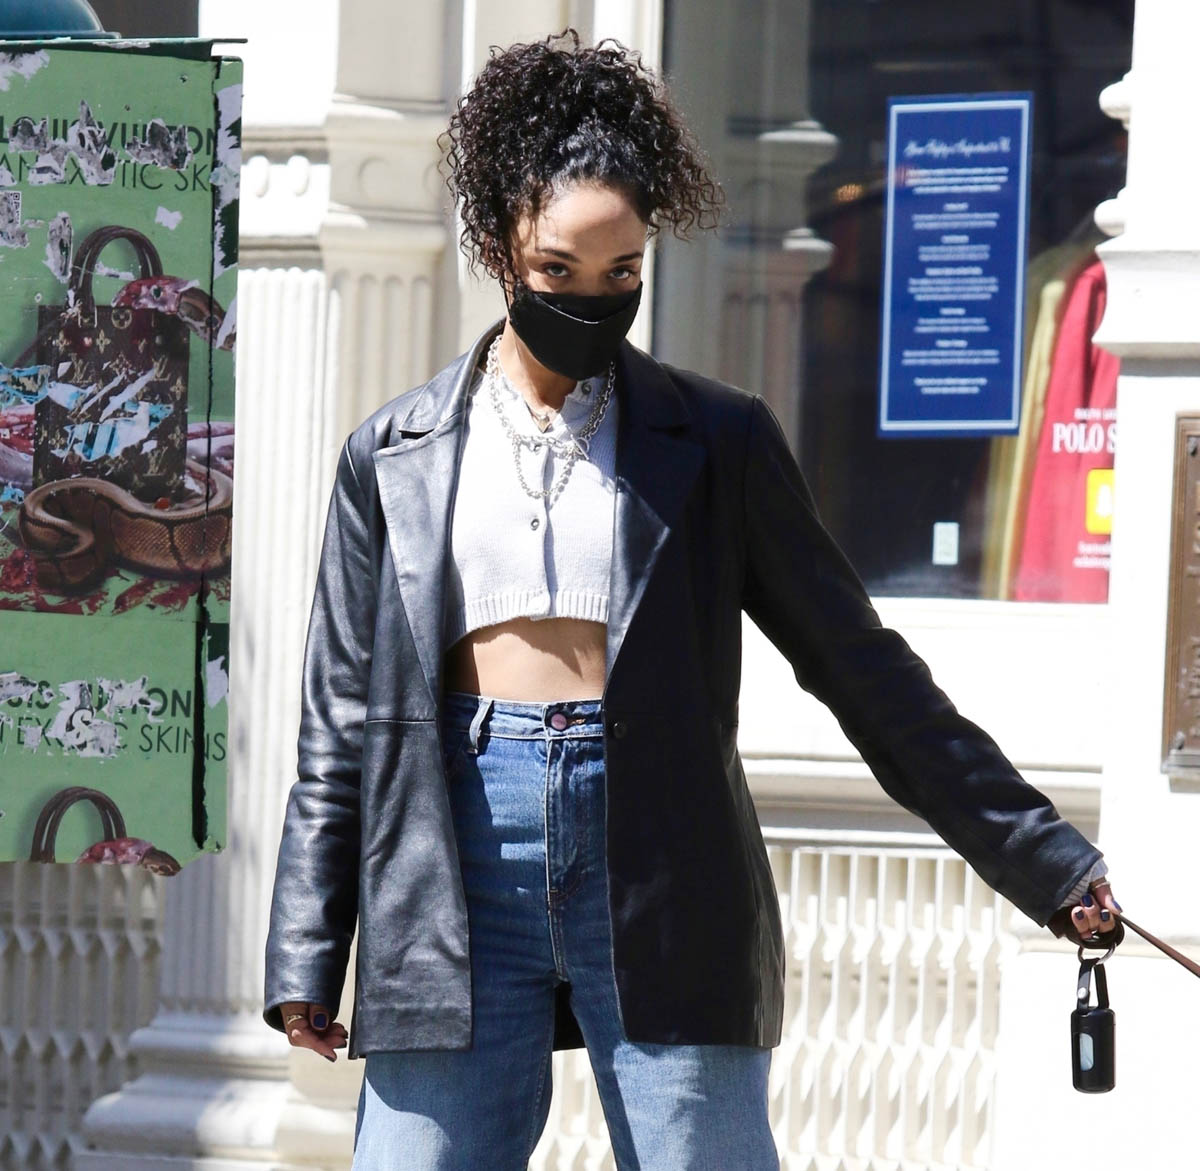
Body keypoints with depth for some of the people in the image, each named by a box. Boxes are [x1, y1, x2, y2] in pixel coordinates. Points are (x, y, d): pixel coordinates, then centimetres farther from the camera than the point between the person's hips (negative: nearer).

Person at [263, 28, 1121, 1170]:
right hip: (457, 860, 1)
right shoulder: (396, 454, 11)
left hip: (657, 868, -1)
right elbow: (342, 722, 12)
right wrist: (304, 958, 6)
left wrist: (1047, 861, 5)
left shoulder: (717, 443, 7)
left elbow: (861, 668, 9)